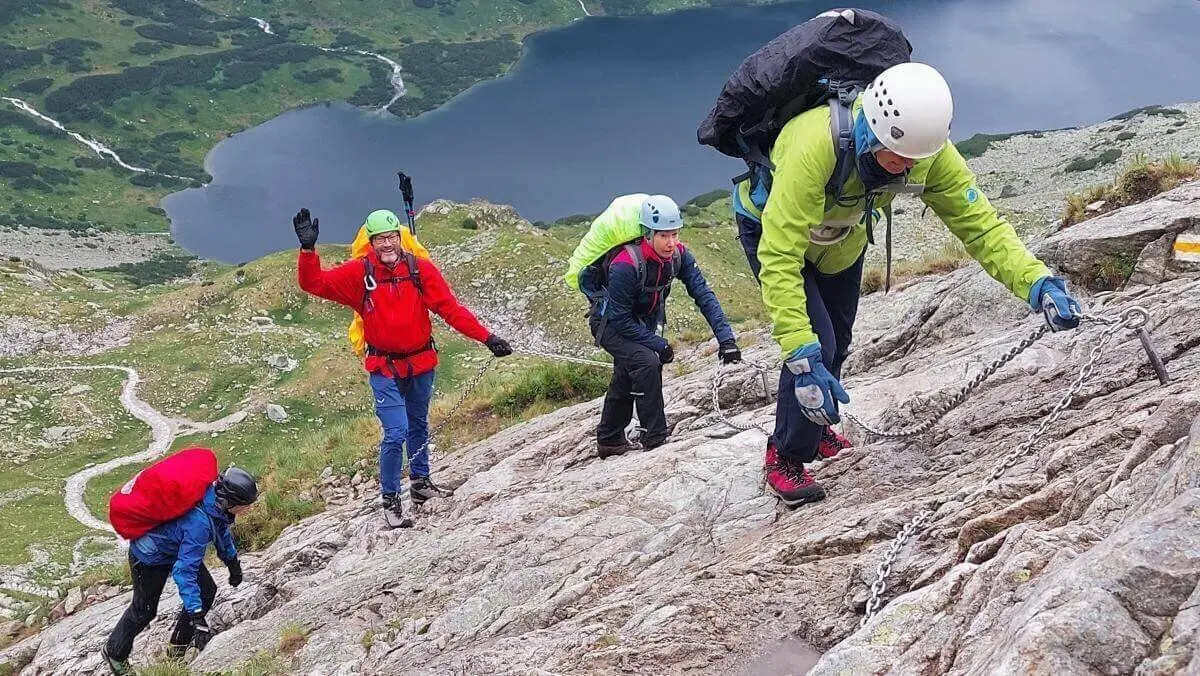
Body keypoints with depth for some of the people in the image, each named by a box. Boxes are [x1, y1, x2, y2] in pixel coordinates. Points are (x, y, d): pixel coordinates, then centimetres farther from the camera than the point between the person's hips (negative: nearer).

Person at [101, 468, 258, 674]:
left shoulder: (217, 500, -17)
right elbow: (184, 571, -41)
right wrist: (196, 616, -41)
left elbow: (221, 530, 7)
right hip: (149, 558, -8)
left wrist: (232, 562, 20)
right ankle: (115, 653, 37)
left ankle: (178, 647, 20)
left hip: (178, 548, 8)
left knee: (207, 591, 3)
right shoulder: (199, 522, -42)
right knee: (144, 611, 11)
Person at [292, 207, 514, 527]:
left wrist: (486, 337, -18)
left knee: (418, 427, 22)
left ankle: (420, 482, 43)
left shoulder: (421, 269, -9)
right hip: (385, 370, -3)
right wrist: (308, 249, -29)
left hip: (421, 364, 3)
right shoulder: (359, 273, -10)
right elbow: (315, 283, -13)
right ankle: (390, 500, 5)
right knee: (396, 433, -11)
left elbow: (451, 308, -11)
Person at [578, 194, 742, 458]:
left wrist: (725, 337, -30)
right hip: (609, 323, -7)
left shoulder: (678, 255, -20)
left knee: (627, 376, 19)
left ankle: (609, 441, 39)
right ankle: (656, 441, -19)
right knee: (647, 362, -27)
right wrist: (659, 345, -28)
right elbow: (620, 319, -28)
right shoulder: (625, 265, -36)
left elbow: (704, 295, -21)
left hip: (641, 322, 7)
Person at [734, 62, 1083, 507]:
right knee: (816, 344, -19)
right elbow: (779, 257, -47)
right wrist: (801, 355, -53)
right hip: (773, 229, -5)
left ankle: (816, 428, 49)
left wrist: (1037, 283, -41)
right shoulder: (815, 145, -47)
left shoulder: (927, 149, -31)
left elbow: (979, 223, -24)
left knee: (835, 345, 20)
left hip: (843, 236, 6)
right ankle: (786, 459, 4)